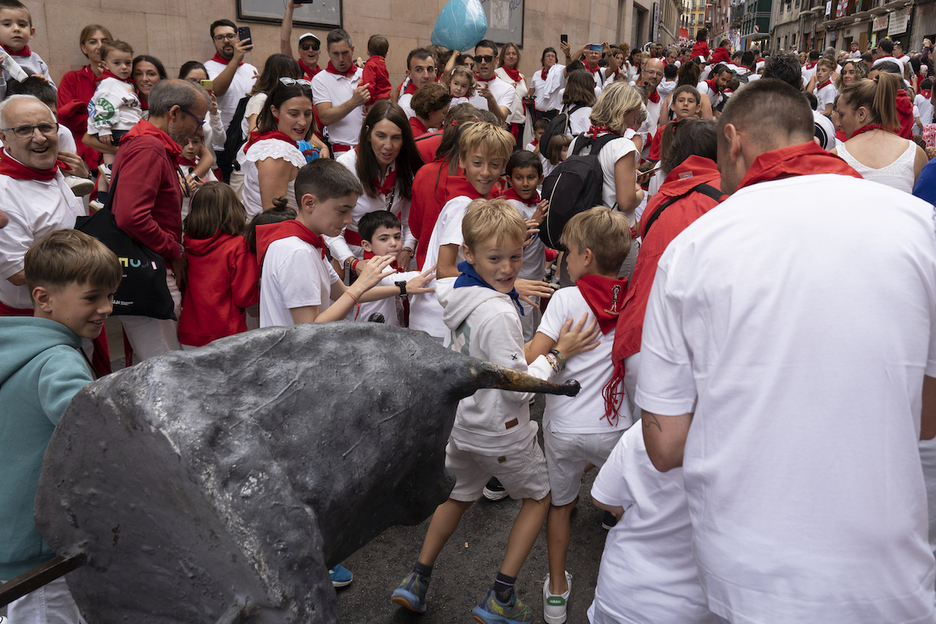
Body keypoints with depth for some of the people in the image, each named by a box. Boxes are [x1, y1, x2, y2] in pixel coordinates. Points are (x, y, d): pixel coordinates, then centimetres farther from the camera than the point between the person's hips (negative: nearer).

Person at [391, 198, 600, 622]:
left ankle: (417, 581, 33)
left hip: (460, 421, 7)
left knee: (458, 496, 29)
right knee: (540, 495, 17)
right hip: (500, 431, -7)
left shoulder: (451, 292, -5)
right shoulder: (498, 313, -29)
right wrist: (559, 354, -18)